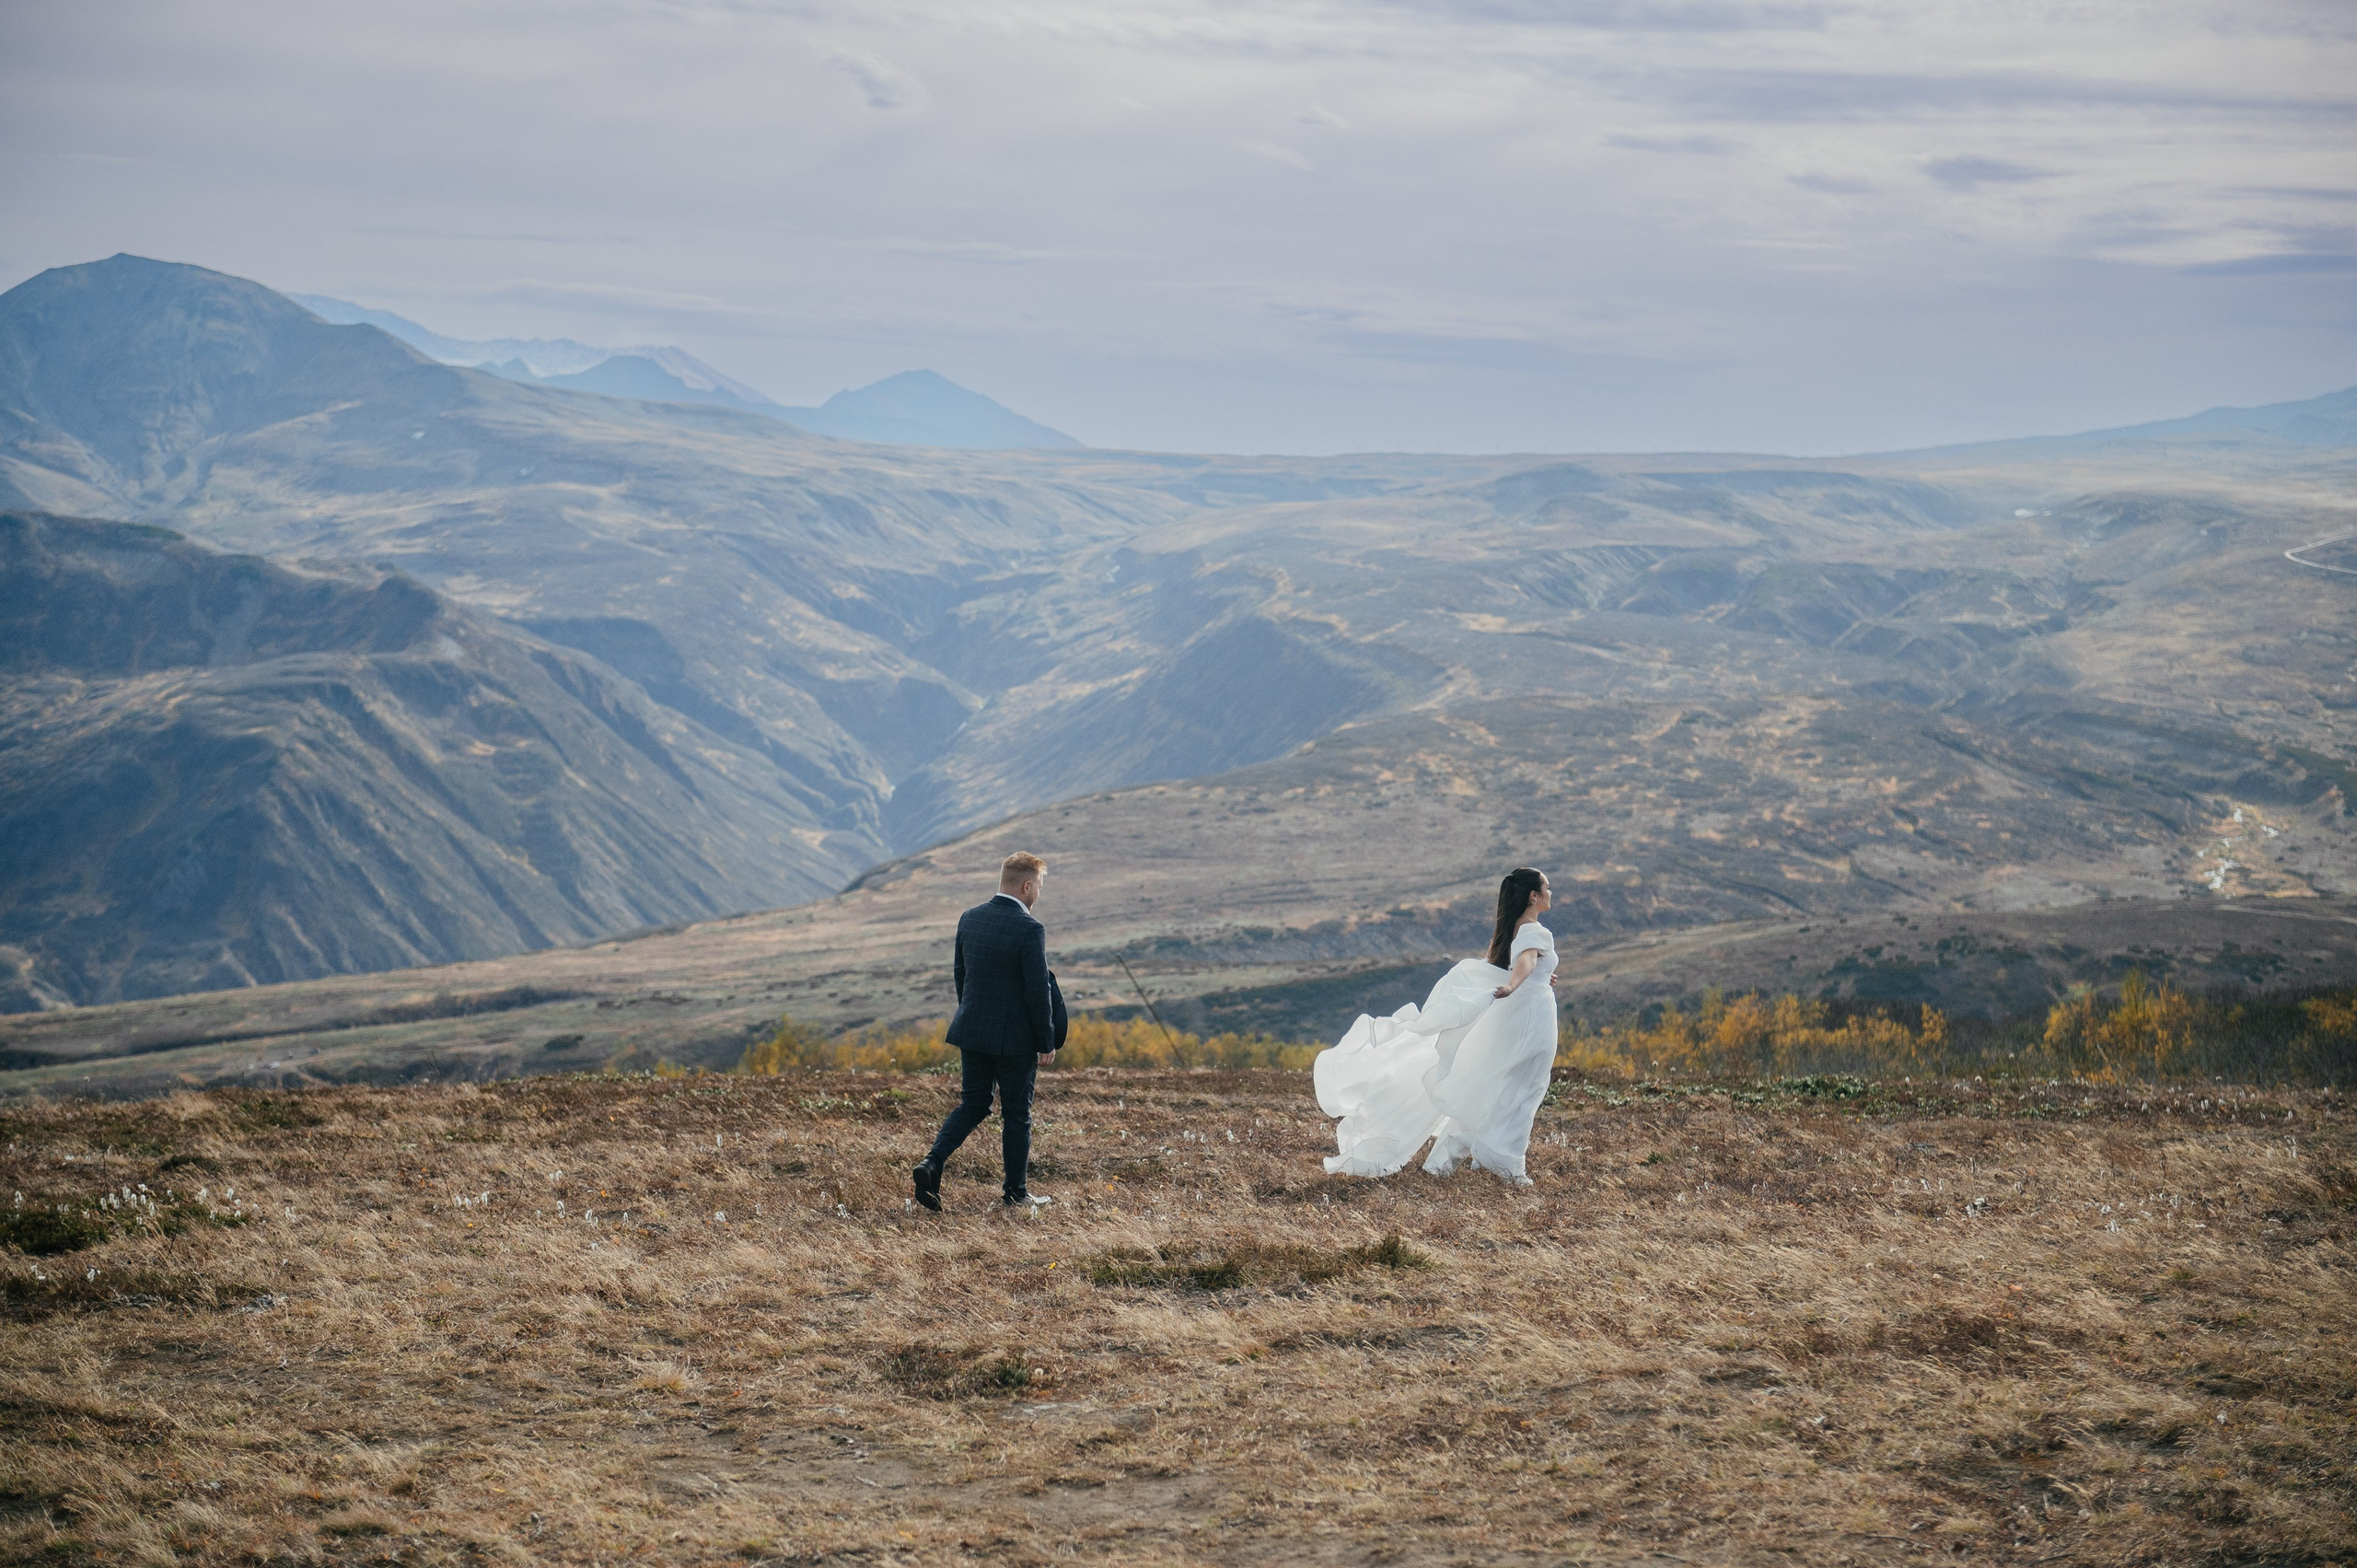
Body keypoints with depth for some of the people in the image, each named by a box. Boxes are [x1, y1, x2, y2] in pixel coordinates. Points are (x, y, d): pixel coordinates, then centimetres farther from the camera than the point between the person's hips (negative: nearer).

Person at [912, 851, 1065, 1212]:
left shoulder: (969, 919, 2)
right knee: (1016, 1115, 8)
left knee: (972, 1105, 16)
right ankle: (1016, 1193, 17)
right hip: (1015, 1038, -6)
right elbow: (1037, 991, -18)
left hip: (972, 1031, 6)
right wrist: (1047, 1042, -7)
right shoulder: (1029, 929, -19)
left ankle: (932, 1164, -3)